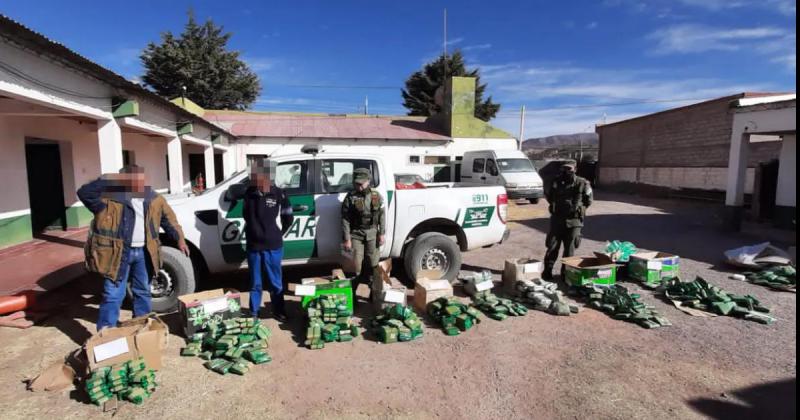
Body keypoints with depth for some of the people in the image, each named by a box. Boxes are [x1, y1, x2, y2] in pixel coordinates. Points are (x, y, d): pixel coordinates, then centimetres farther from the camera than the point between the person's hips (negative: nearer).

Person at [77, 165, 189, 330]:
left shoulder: (154, 198, 6)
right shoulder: (109, 196, -8)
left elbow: (168, 219, 11)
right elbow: (85, 193, -21)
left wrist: (179, 239, 4)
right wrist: (106, 180, -29)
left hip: (144, 252, 5)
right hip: (118, 252, -5)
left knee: (143, 291, 17)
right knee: (113, 295, 0)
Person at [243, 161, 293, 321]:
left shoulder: (278, 194, -10)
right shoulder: (249, 193, -2)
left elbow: (288, 218, 2)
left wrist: (279, 234, 6)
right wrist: (253, 231, 12)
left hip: (272, 246, -2)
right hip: (253, 246, 2)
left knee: (275, 282, 9)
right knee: (255, 283, 14)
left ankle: (279, 311, 24)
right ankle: (253, 312, 27)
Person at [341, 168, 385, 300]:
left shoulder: (376, 196, -1)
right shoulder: (350, 197, -9)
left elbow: (382, 215, 3)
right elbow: (345, 220, -8)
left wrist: (382, 233, -1)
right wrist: (347, 239, -11)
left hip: (372, 233, 2)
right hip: (356, 234, -2)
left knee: (373, 263, 11)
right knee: (357, 263, 2)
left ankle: (374, 287, 29)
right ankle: (355, 290, 15)